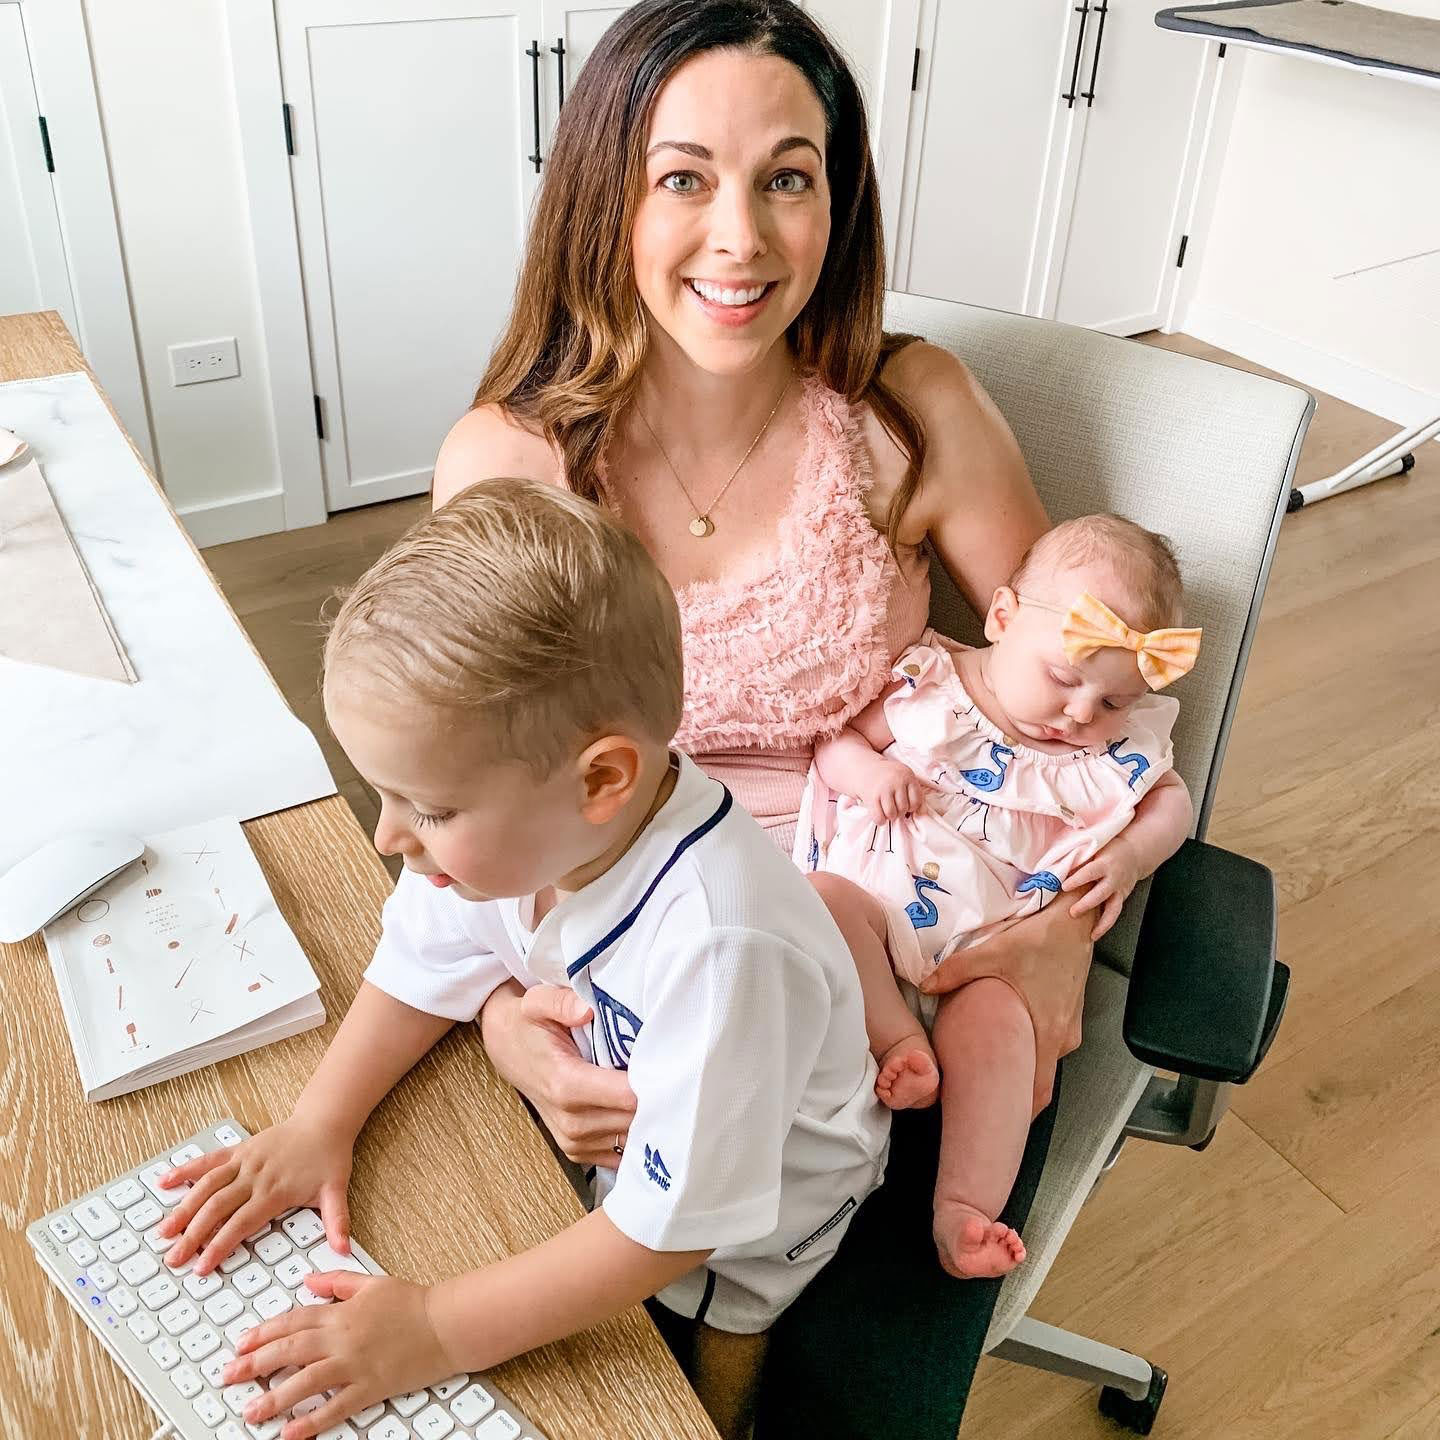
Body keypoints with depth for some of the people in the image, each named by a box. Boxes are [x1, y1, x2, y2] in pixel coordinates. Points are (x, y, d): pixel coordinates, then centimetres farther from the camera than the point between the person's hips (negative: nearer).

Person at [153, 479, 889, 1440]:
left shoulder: (716, 947, -45)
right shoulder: (511, 825, -24)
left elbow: (671, 1227, -36)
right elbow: (428, 965, -3)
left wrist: (437, 1332, -33)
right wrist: (318, 1125, -13)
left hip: (737, 1224, -5)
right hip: (604, 1132, 6)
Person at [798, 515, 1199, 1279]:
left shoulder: (1121, 746, 8)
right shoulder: (929, 685, 0)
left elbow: (1171, 798, 19)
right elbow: (834, 736, 5)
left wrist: (1129, 856, -2)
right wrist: (863, 766, -19)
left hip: (990, 947, 1)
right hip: (869, 906, 0)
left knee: (996, 1022, -29)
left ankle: (963, 1207, -29)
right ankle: (899, 1041, -27)